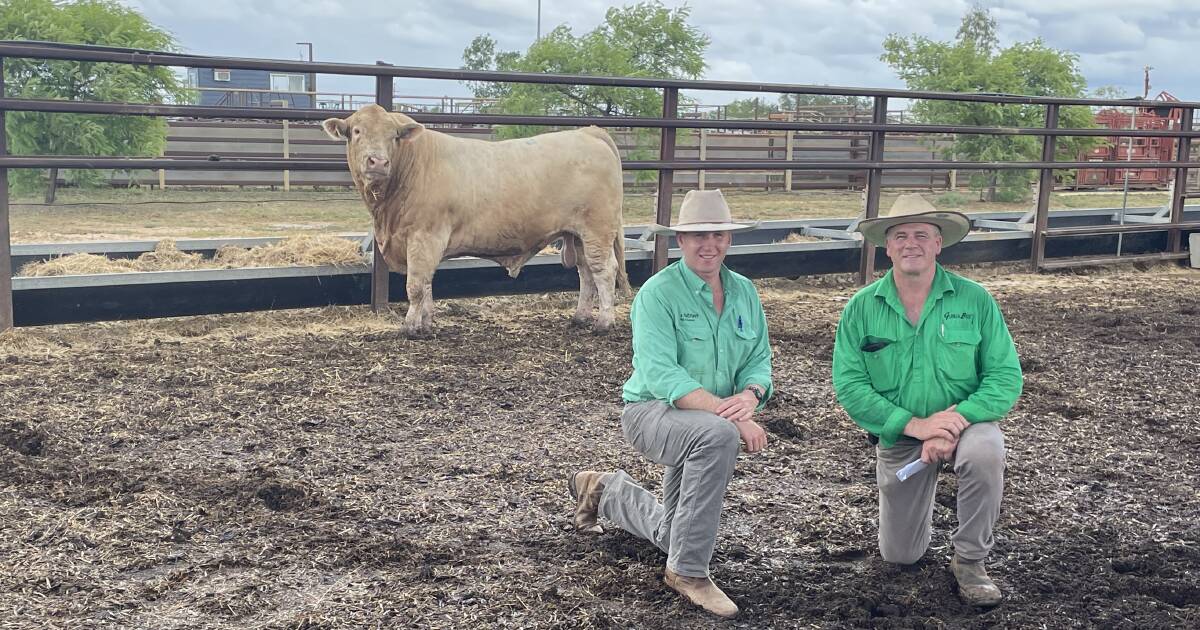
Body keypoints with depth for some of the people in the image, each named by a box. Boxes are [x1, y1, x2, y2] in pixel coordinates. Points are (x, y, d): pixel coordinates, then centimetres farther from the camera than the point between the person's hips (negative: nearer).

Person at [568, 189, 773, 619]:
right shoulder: (658, 293, -18)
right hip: (652, 411, -7)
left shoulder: (744, 293, 1)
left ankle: (606, 491, 48)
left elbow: (759, 361, -1)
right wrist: (728, 414, -37)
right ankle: (688, 572, -26)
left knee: (671, 535, 20)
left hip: (706, 425, 7)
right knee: (717, 435, -40)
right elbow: (661, 375, -28)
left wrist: (748, 396, -25)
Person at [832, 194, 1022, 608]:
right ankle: (919, 499, 45)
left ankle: (970, 561, -13)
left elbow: (1006, 376, -13)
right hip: (898, 435, 2)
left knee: (985, 452, -38)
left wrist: (956, 419, -29)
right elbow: (848, 383, -14)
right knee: (899, 556, 9)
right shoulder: (862, 308, -9)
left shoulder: (974, 300, -11)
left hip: (964, 423, -1)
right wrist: (913, 424, -25)